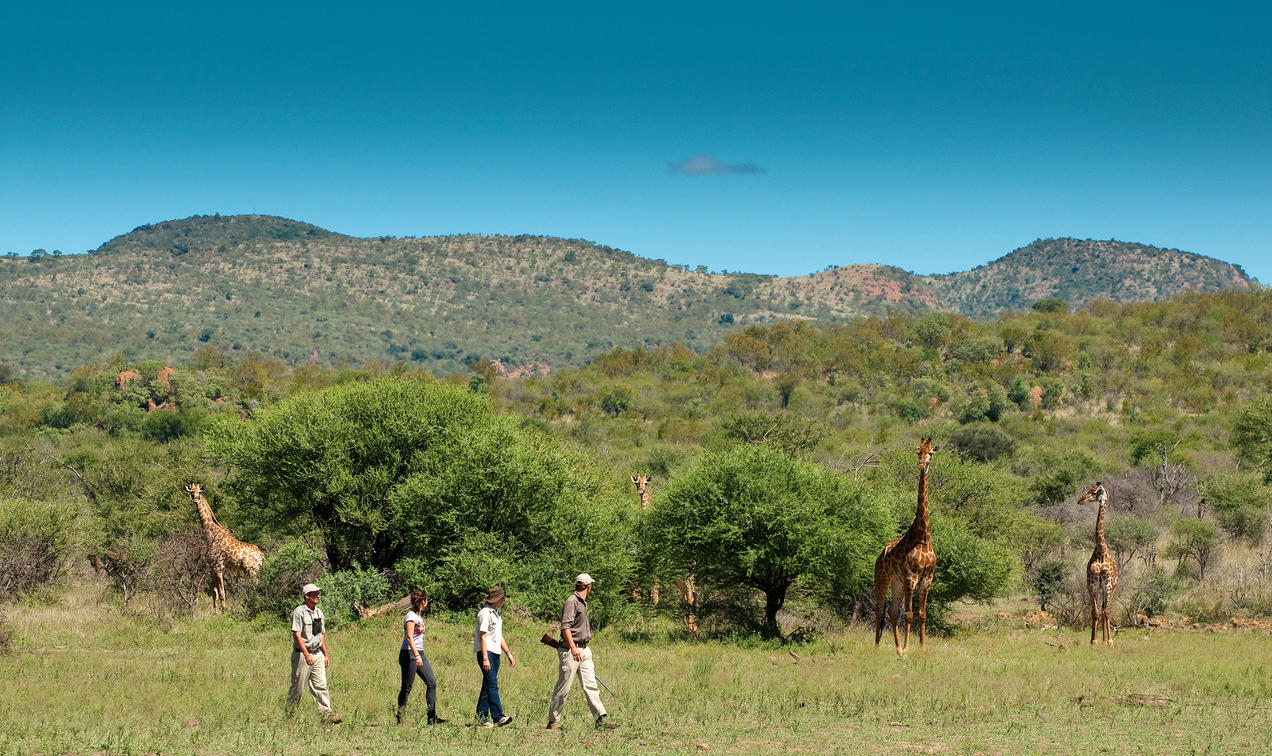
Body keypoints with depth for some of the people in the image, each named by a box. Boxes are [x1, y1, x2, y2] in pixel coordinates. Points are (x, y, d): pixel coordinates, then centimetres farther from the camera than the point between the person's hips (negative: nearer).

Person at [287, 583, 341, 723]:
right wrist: (306, 654, -25)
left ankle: (326, 712, -3)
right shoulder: (299, 612, -10)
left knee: (321, 685, 0)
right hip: (302, 654, -7)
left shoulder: (319, 612, 14)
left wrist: (326, 655, 15)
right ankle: (289, 715, 12)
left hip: (318, 654, 7)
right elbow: (297, 635, -17)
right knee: (298, 687, 1)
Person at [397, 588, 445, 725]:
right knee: (406, 687, -3)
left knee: (432, 682, 4)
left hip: (419, 654, 9)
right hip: (409, 654, -9)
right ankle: (400, 719, 4)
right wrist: (416, 655, -28)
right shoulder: (411, 616, -13)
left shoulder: (419, 616, 15)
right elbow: (409, 637, -20)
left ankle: (432, 717, 5)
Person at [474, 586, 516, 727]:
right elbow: (483, 637, -14)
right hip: (486, 653, -9)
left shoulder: (497, 614, 20)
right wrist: (485, 658, -19)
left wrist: (509, 654, 24)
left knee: (487, 686, 9)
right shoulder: (485, 613, -10)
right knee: (492, 685, -15)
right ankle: (498, 716, -22)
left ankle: (482, 717, 11)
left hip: (495, 653, 9)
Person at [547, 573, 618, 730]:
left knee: (591, 685, 4)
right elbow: (565, 626, -21)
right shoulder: (572, 602, -12)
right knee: (563, 688, -3)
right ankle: (553, 721, 4)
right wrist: (573, 647, -29)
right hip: (571, 651, -9)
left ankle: (601, 719, 2)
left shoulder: (583, 602, 18)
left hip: (584, 651, 9)